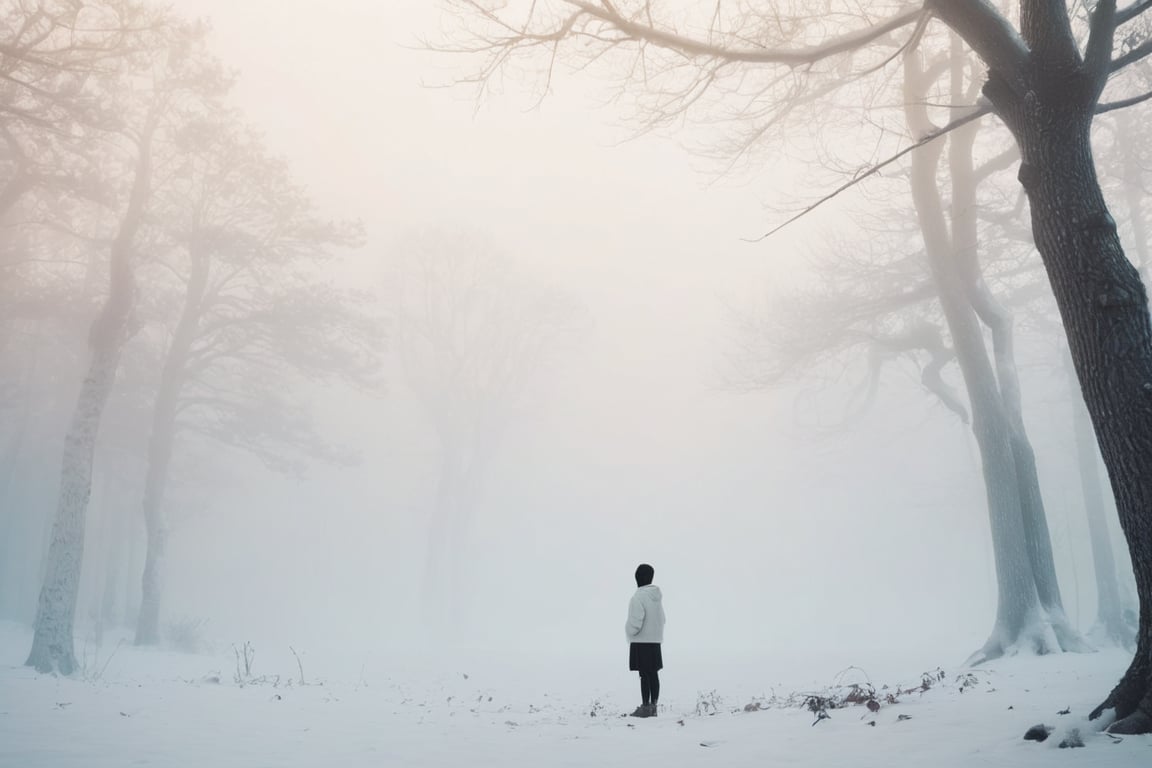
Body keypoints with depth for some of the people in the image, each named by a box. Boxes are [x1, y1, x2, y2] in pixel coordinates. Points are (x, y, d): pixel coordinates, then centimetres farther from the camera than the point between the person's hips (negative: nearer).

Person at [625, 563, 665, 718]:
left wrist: (629, 632, -1)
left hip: (641, 642, -8)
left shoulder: (639, 597, -18)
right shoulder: (657, 596, 7)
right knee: (653, 674, 11)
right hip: (655, 640, 8)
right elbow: (662, 619, 12)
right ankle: (653, 706, 16)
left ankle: (646, 707, 1)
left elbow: (635, 623, -19)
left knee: (645, 675, -3)